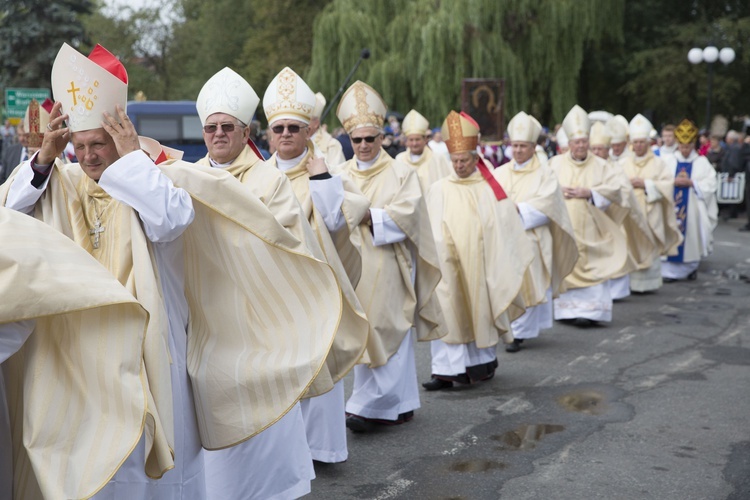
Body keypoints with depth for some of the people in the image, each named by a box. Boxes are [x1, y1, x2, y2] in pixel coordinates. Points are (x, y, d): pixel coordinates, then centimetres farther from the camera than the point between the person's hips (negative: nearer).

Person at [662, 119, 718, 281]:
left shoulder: (702, 162, 3)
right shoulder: (670, 161, 8)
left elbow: (710, 184, -4)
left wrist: (691, 183, -14)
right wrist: (674, 182, -13)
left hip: (693, 208, -1)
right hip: (673, 207, 1)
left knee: (692, 237, 0)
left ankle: (692, 267, 16)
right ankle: (671, 270, 0)